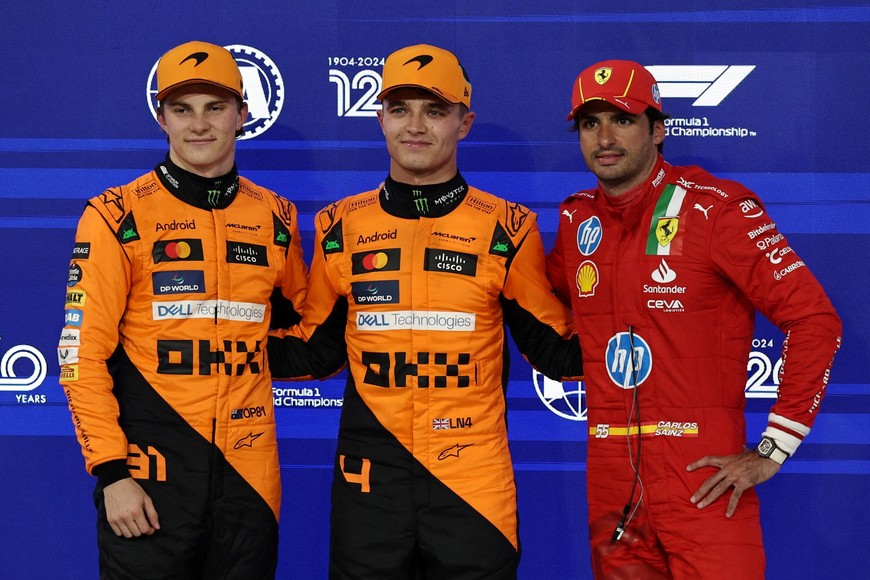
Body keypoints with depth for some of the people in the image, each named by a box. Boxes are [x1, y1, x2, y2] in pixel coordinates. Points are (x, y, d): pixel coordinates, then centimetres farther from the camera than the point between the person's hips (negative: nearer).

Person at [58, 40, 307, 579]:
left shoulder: (277, 218, 8)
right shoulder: (118, 217, -3)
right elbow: (83, 355, -6)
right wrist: (111, 472, -12)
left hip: (249, 472, 4)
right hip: (150, 473, -3)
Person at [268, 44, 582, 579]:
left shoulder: (507, 230, 1)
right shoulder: (341, 228, 6)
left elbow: (557, 351, 7)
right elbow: (315, 350, 14)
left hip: (475, 483, -1)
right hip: (369, 482, 2)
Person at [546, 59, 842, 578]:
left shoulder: (715, 208, -9)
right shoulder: (576, 220, 9)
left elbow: (815, 319, -11)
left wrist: (771, 452, -12)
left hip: (705, 480, -5)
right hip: (611, 483, 5)